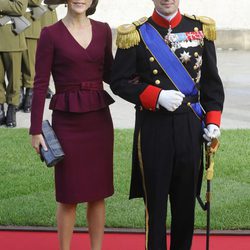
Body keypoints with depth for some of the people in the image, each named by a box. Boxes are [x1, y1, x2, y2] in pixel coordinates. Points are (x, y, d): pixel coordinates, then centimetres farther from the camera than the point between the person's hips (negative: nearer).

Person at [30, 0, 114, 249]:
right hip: (67, 121, -4)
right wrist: (36, 130, -8)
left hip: (99, 118, 4)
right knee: (69, 195, 4)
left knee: (98, 192, 10)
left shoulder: (102, 30, 6)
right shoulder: (51, 34, -5)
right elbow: (40, 84, -5)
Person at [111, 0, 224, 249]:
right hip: (153, 128, -2)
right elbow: (119, 82, -4)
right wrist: (157, 96, -16)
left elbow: (211, 80, 10)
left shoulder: (200, 28, 5)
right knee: (155, 196, 4)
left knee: (186, 196, 11)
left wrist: (213, 120, 2)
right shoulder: (136, 33, -3)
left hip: (190, 126, 3)